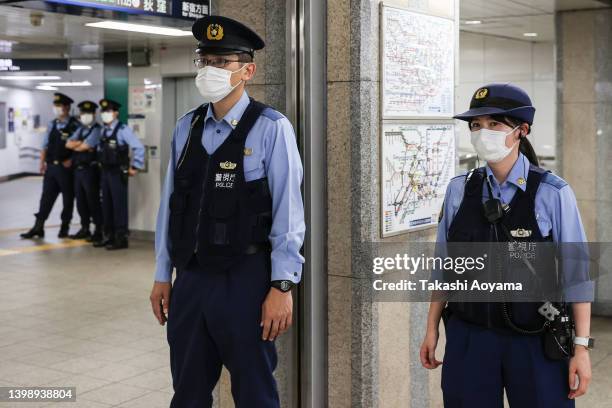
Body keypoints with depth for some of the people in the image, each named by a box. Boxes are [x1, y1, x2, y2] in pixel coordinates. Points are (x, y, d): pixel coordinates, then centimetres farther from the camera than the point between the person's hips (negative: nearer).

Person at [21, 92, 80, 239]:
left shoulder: (75, 126, -8)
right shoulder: (52, 125, 9)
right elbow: (45, 145, 13)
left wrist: (71, 160, -13)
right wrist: (42, 162, 5)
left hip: (66, 168, -5)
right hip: (51, 166, 5)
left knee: (68, 198, 7)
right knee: (46, 197, 6)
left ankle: (64, 228, 18)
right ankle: (38, 227, 9)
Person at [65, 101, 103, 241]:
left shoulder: (97, 130, -8)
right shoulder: (80, 130, 17)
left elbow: (84, 147, -16)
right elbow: (68, 144, 5)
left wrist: (76, 145, 3)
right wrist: (82, 143, -8)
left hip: (90, 170, -8)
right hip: (78, 170, 8)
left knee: (93, 201, -3)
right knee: (80, 201, 11)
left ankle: (98, 231, 4)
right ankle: (84, 229, 21)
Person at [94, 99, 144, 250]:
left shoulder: (123, 130, -12)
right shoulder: (103, 131, 11)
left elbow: (139, 148, -17)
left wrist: (135, 167, -15)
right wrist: (101, 162, 14)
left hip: (118, 173, -8)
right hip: (105, 172, 8)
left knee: (119, 205, -3)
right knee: (106, 205, 12)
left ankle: (121, 238, 3)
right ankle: (108, 236, 21)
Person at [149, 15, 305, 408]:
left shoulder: (270, 128, -10)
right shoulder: (186, 127, 7)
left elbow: (288, 213, -11)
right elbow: (170, 205, 9)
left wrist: (282, 287, -12)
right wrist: (163, 276, 10)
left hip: (245, 280, -5)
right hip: (190, 279, 5)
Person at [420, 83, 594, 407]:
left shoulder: (553, 194, -9)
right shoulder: (459, 190, 0)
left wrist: (581, 347, -8)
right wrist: (432, 329, 7)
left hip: (534, 341, -2)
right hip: (467, 337, 3)